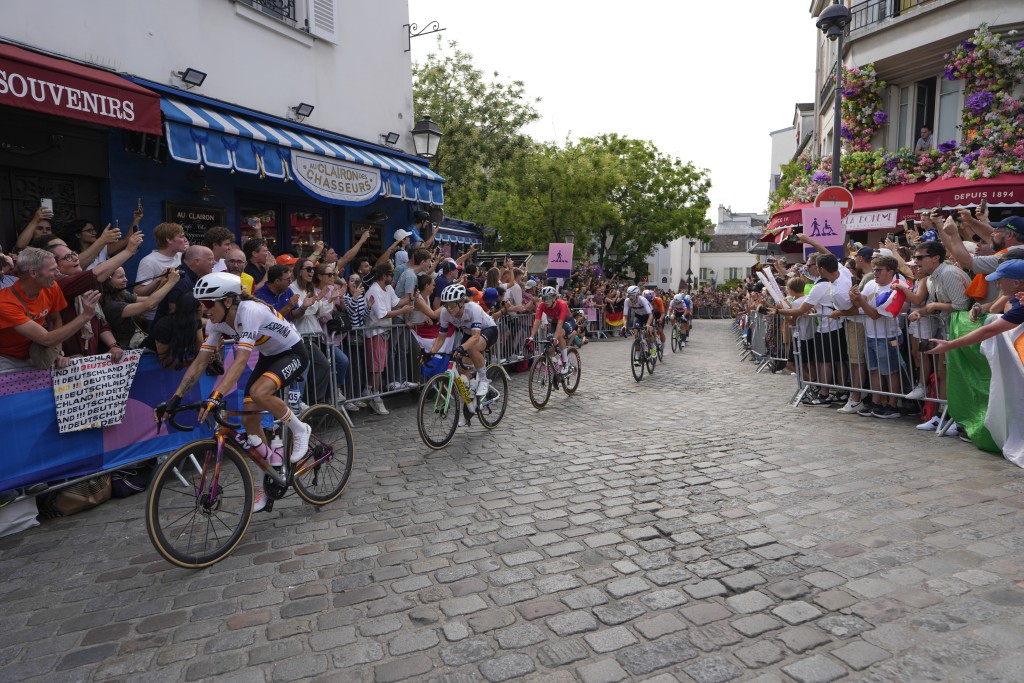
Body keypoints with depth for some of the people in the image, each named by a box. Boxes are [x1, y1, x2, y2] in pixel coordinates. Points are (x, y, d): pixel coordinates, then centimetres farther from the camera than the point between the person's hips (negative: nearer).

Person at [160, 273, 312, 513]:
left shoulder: (250, 311, -32)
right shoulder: (216, 322, -9)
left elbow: (241, 360, -42)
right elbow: (200, 361, -7)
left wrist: (217, 396, -51)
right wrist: (175, 398, -13)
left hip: (293, 353, -8)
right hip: (269, 356, 8)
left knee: (259, 392, -35)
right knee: (249, 419, -1)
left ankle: (300, 429, -8)